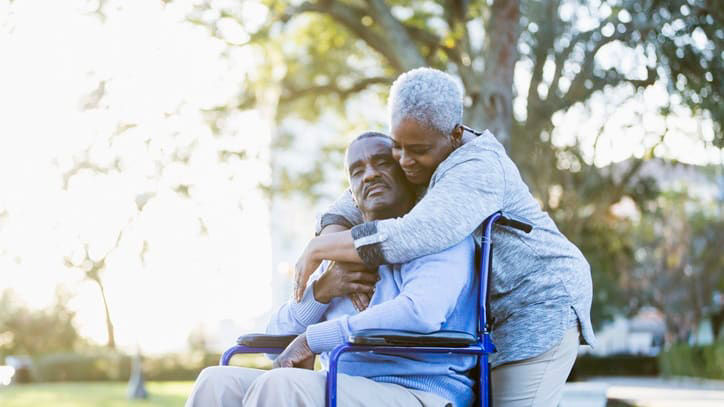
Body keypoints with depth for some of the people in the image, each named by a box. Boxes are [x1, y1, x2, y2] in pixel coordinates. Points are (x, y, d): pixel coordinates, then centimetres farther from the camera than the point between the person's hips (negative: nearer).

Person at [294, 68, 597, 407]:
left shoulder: (476, 169, -24)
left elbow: (409, 239, -36)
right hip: (503, 315, 9)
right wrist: (334, 246, -17)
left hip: (542, 307, -9)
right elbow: (356, 204, 5)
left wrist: (318, 249, -26)